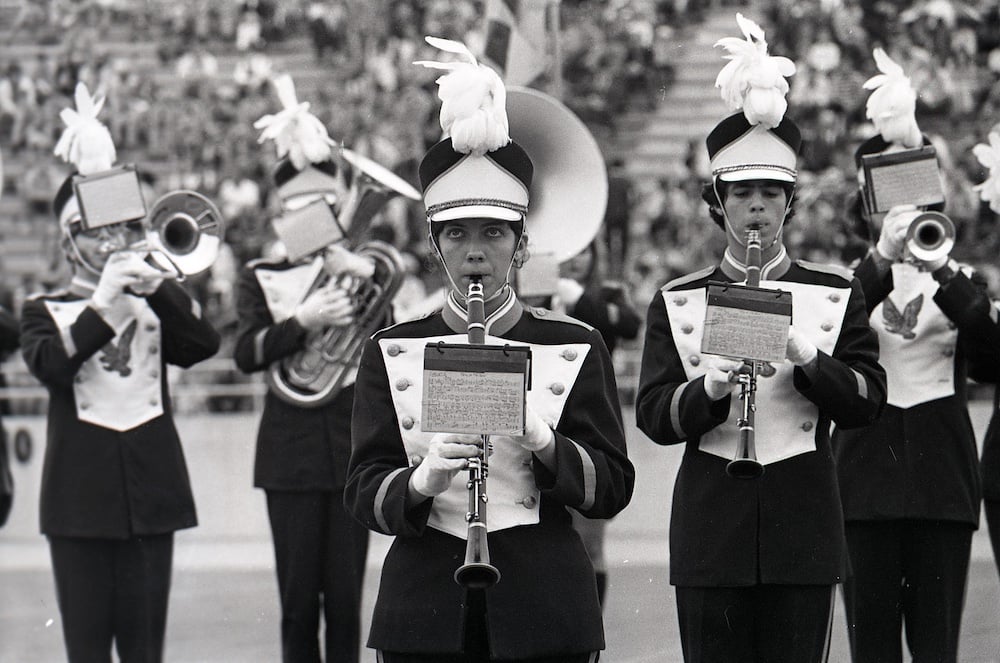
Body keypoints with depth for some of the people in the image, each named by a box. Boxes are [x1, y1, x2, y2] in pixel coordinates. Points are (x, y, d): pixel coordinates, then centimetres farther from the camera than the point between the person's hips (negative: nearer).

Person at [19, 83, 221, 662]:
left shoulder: (155, 305, 13)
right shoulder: (47, 311, 7)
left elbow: (206, 344, -6)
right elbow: (48, 363, -14)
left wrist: (154, 283, -14)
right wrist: (104, 302, -18)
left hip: (150, 490, 2)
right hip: (81, 496, -2)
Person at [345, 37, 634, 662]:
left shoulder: (576, 347, 4)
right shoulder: (390, 351, 6)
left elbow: (614, 487, 0)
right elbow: (364, 493, 0)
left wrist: (542, 442, -17)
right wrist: (422, 481, -20)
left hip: (544, 611, -1)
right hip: (425, 610, 1)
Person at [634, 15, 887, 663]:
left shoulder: (836, 292, 8)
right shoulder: (677, 302, 7)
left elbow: (867, 399, -1)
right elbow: (653, 415, 0)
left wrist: (805, 358, -18)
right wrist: (709, 389, -20)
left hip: (804, 531, 0)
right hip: (710, 533, 0)